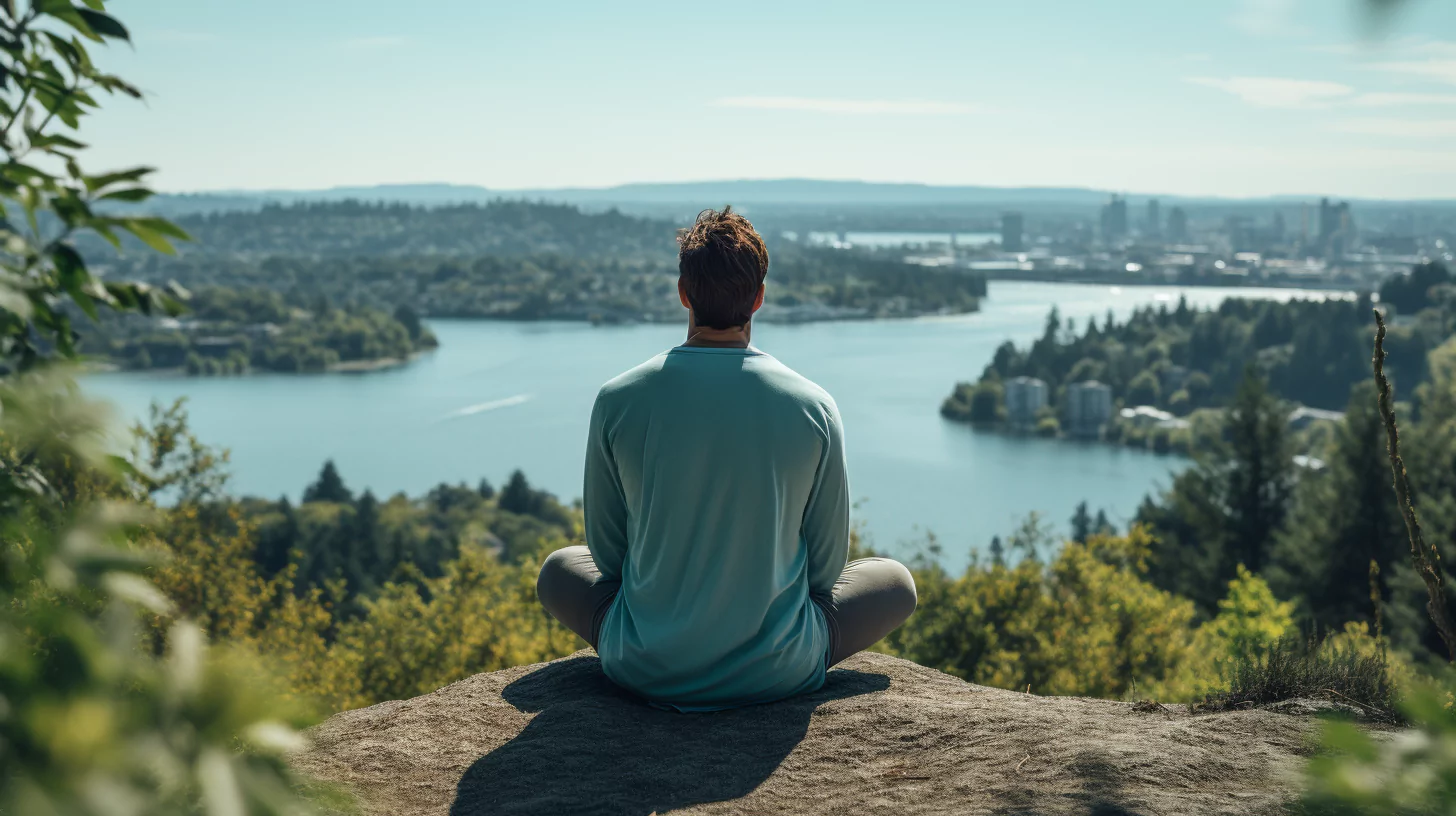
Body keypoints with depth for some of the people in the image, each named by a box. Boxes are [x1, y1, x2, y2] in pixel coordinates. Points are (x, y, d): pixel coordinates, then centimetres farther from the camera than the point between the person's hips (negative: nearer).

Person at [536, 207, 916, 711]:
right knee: (896, 580, 24)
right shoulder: (815, 409, -10)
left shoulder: (617, 401, -10)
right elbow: (827, 565, 0)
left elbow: (606, 551, 2)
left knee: (559, 568, 31)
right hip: (779, 674, 0)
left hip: (645, 669, 1)